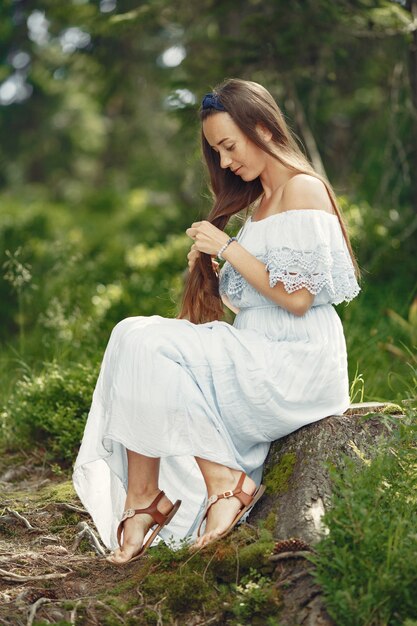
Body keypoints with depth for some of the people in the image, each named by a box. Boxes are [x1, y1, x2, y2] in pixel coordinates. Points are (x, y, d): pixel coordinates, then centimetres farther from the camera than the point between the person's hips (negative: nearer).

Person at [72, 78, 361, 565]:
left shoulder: (304, 190, -8)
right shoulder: (258, 202, 21)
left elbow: (296, 298, -16)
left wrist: (229, 248, -11)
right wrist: (209, 271, 3)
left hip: (295, 363, -9)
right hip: (258, 357, 9)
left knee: (145, 345, -20)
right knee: (137, 338, -10)